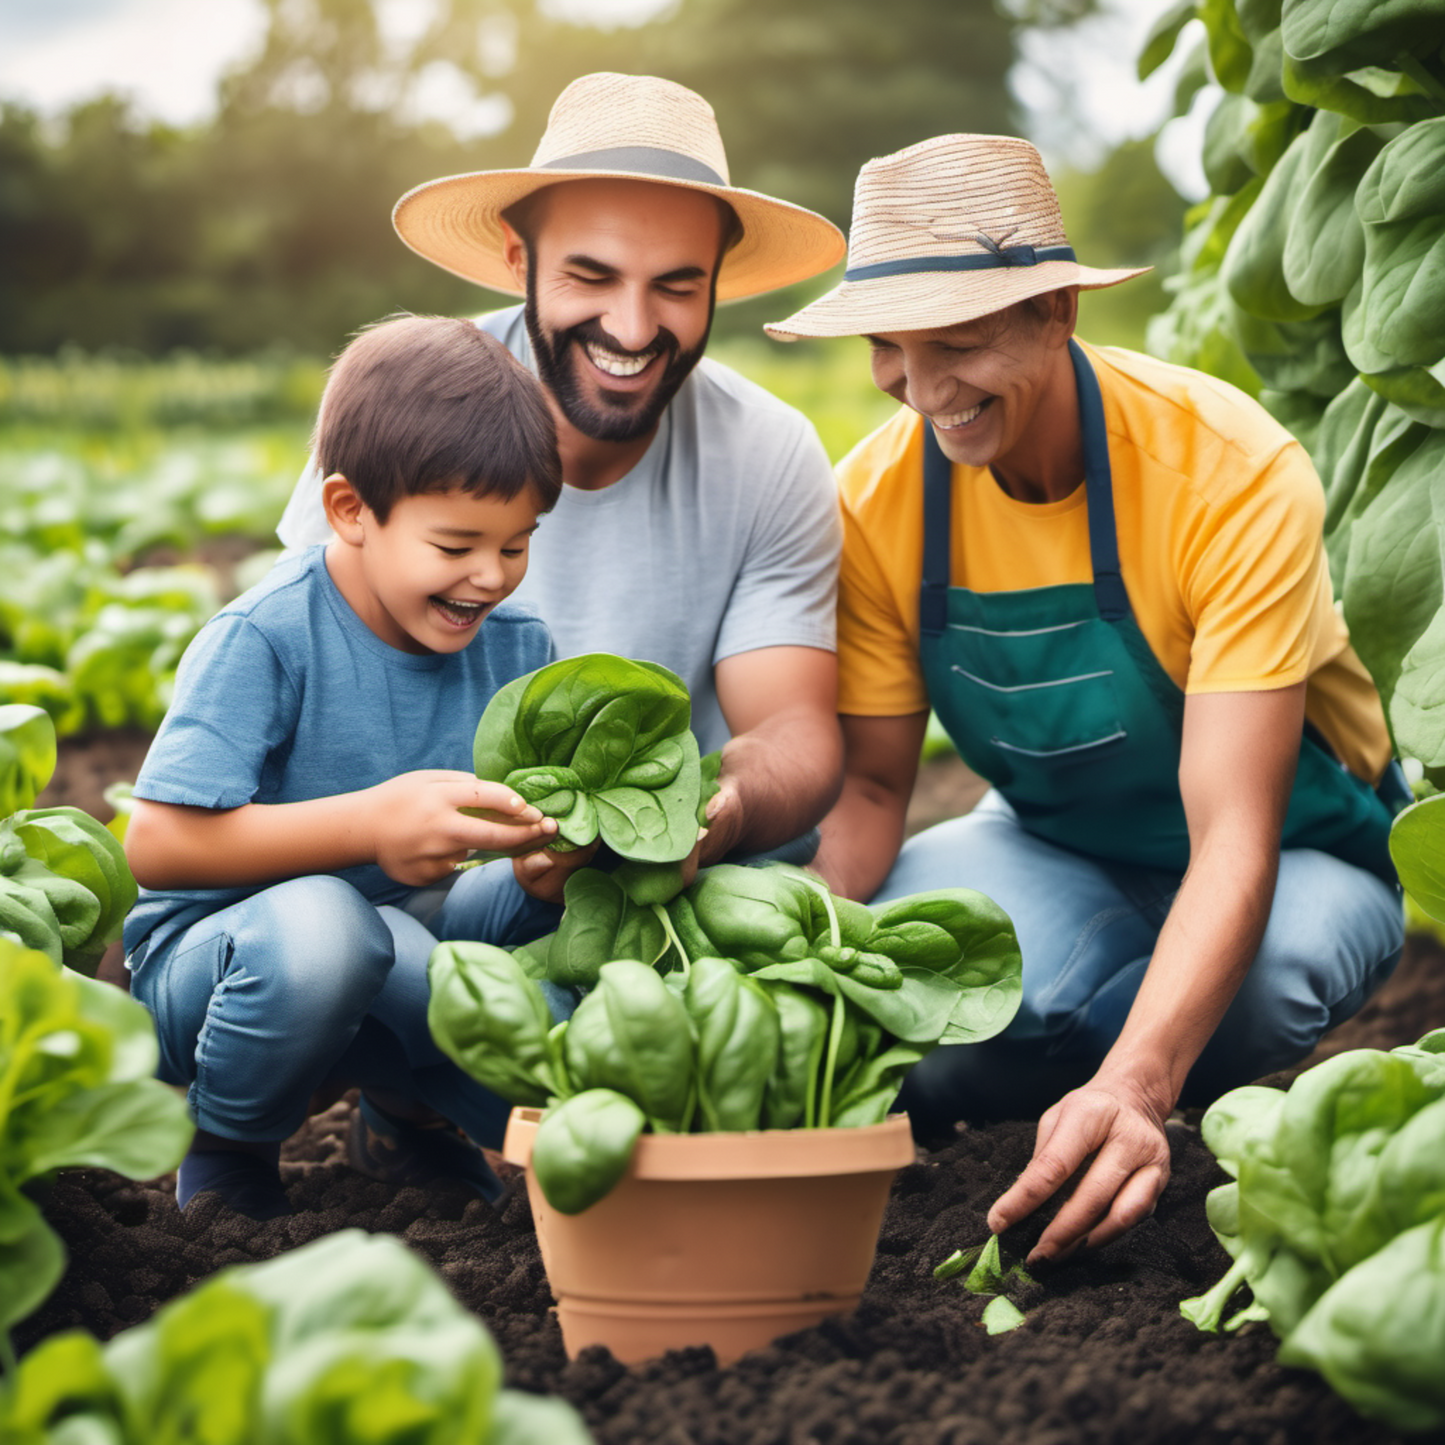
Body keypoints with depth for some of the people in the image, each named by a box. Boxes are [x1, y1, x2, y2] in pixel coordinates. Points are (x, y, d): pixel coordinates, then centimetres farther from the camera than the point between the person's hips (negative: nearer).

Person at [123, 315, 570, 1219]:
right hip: (212, 950, -6)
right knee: (317, 922, -40)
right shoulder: (263, 639, -21)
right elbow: (158, 845, -29)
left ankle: (408, 1107, 9)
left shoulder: (517, 648, -4)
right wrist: (371, 824, -37)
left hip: (404, 941, 6)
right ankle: (223, 1147, -6)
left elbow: (544, 864, -5)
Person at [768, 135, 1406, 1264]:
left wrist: (1134, 1083, -51)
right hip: (1058, 854, 2)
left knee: (1272, 972, -38)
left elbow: (1234, 839, -33)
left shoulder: (1232, 472, -28)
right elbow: (872, 788, -7)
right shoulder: (879, 497, -14)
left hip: (1294, 861, -1)